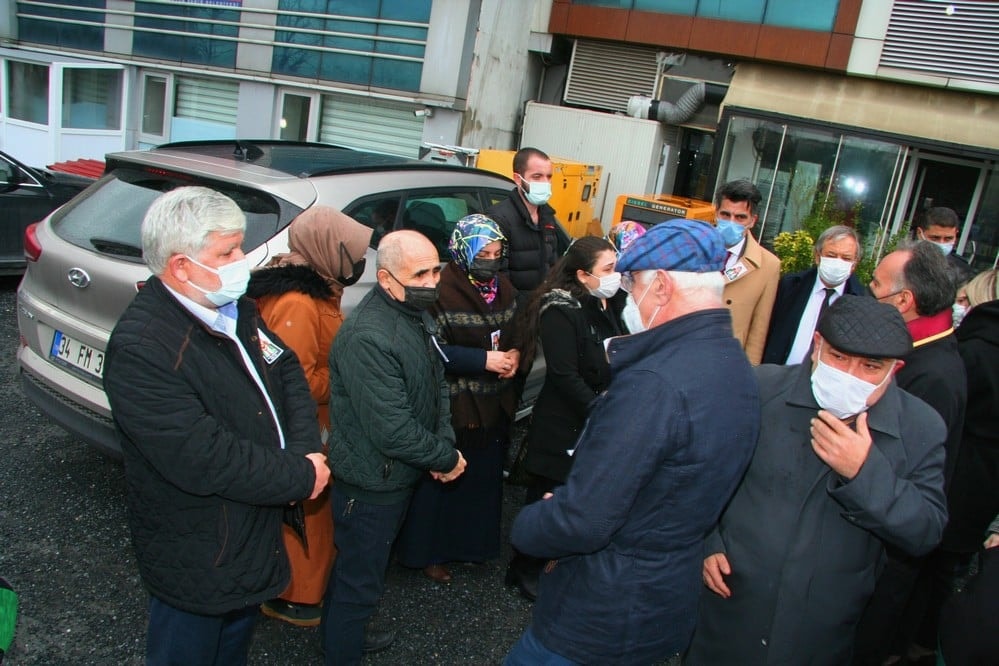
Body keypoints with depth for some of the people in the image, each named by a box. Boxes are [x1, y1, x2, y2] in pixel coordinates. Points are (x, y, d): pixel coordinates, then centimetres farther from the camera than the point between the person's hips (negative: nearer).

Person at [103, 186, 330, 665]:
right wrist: (301, 478, -24)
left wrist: (304, 451, -13)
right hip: (195, 561, -8)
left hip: (255, 532, 8)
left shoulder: (234, 308, -1)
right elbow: (203, 459, -33)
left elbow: (287, 370, 3)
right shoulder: (141, 347, -29)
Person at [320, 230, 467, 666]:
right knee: (361, 579, 9)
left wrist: (444, 445, -3)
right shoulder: (368, 338, -30)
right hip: (372, 485, -9)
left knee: (358, 567, 27)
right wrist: (447, 460, -16)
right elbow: (393, 430, -30)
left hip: (399, 475, 9)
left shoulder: (417, 314, 2)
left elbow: (438, 383, 9)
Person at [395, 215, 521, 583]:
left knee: (485, 478, 17)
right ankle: (428, 552, 25)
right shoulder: (443, 291, -19)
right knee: (441, 480, 6)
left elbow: (516, 331, 17)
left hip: (493, 404, 7)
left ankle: (473, 544, 38)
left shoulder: (504, 288, 6)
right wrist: (484, 359, -23)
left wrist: (515, 353, -5)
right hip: (452, 405, -7)